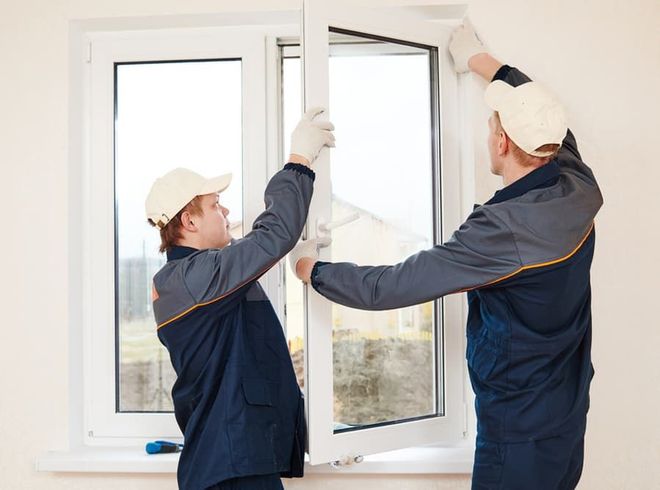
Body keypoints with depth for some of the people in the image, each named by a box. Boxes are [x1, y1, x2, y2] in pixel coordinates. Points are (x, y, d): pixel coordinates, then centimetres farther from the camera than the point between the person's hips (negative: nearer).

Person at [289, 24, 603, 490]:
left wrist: (310, 268, -6)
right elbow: (544, 116, 14)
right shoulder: (579, 191, -8)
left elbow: (384, 288, -24)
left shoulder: (504, 230, -29)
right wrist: (480, 59, 26)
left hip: (520, 433, -8)